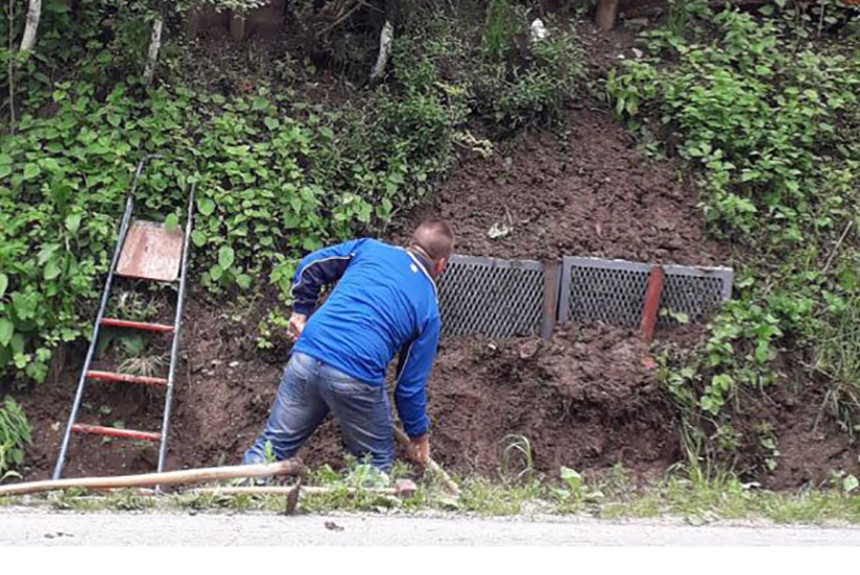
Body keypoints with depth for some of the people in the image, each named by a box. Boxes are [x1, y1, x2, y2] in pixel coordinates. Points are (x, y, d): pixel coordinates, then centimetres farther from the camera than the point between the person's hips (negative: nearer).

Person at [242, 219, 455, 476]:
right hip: (357, 379, -3)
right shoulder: (428, 310, 12)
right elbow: (412, 383, 13)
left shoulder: (369, 249, 16)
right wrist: (418, 435, 26)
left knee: (271, 445, 15)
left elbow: (310, 267, 13)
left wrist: (301, 311, 27)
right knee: (376, 464, 19)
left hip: (306, 356, 3)